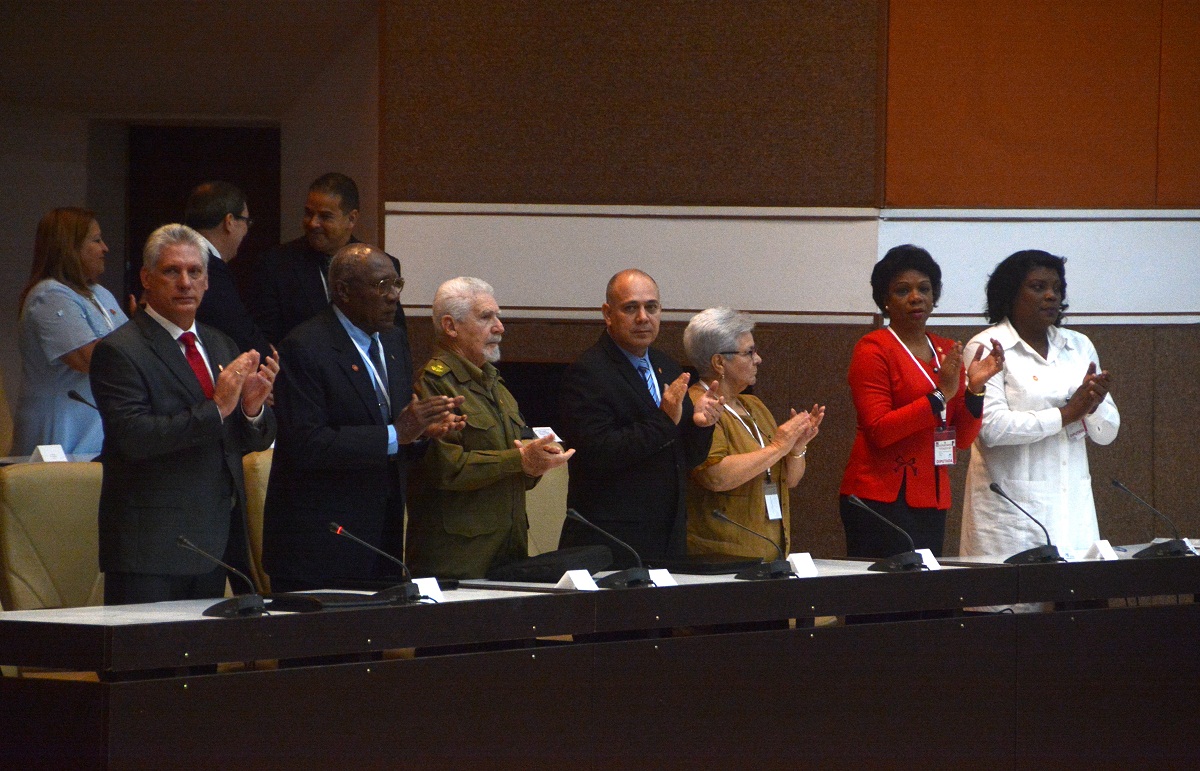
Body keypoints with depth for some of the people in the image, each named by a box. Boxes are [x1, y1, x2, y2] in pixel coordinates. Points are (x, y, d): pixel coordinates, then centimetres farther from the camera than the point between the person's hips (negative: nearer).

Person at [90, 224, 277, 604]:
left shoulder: (220, 345, 17)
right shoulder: (119, 351, -7)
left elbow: (255, 442, 17)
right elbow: (133, 437, -19)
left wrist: (253, 406, -7)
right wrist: (215, 409, -22)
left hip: (216, 542, 7)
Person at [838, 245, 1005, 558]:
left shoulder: (947, 352, 14)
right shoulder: (873, 349, -4)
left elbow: (962, 439, 12)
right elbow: (878, 431, -14)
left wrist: (975, 389, -4)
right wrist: (941, 395, -18)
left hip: (932, 499, 6)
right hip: (882, 497, -6)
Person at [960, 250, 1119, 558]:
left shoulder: (1079, 346, 15)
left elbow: (1106, 433, 14)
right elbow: (992, 427, -15)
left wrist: (1094, 404, -9)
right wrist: (1065, 414, -12)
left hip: (1073, 505, 5)